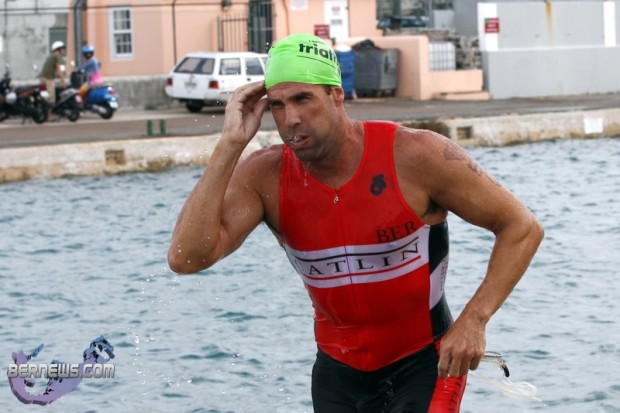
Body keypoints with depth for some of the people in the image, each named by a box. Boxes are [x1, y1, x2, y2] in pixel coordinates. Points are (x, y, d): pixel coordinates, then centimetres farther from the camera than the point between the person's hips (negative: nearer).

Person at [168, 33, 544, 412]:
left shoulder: (413, 156, -18)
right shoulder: (266, 178, -12)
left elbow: (522, 228, -10)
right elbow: (185, 258, -25)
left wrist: (474, 320, -21)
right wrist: (230, 145, -25)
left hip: (425, 364, -4)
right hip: (340, 371, 4)